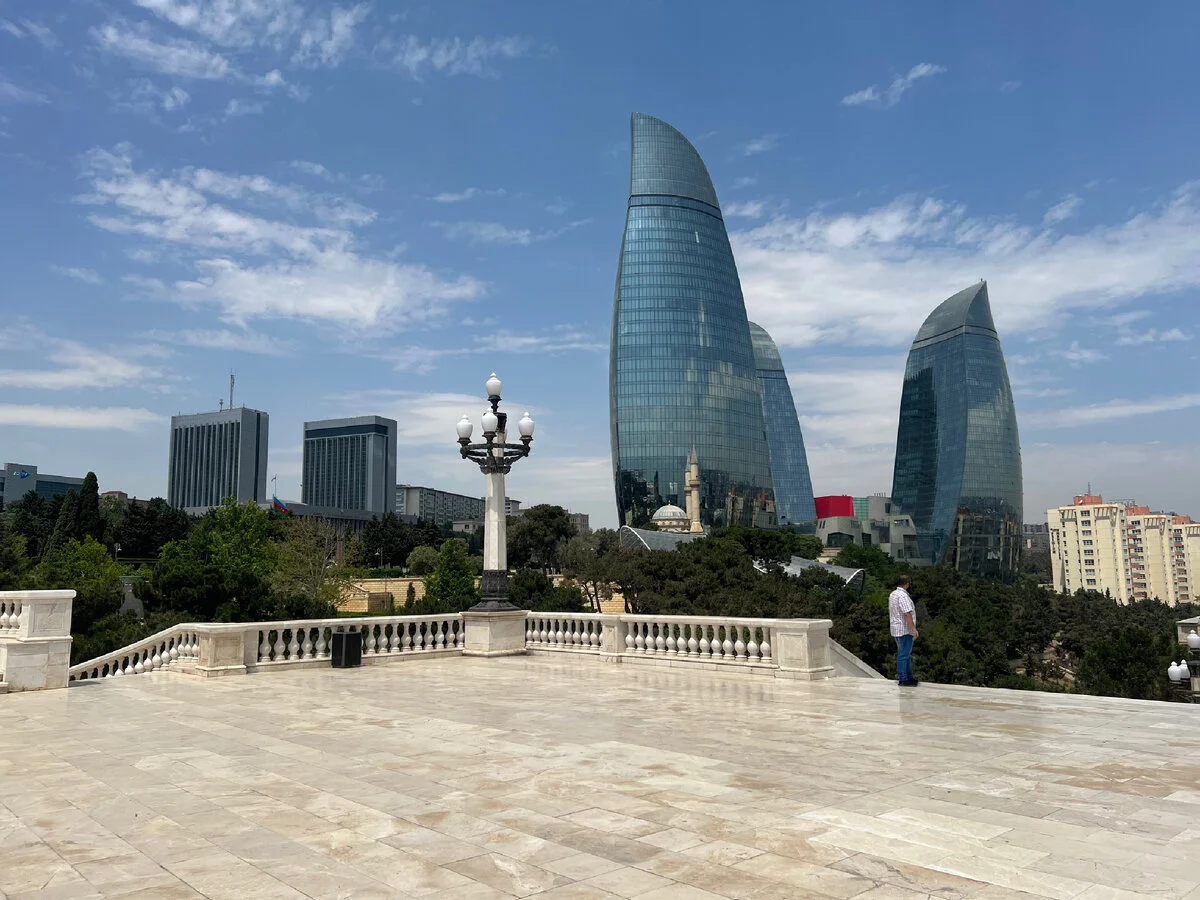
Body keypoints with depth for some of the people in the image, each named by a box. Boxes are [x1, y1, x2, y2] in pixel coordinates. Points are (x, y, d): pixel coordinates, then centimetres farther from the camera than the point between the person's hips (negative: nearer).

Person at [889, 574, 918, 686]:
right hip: (905, 630, -10)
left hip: (896, 629, 10)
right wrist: (914, 629, -23)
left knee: (904, 653, 17)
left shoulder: (893, 594, 12)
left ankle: (908, 676, 25)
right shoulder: (903, 595, -19)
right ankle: (903, 680, 1)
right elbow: (907, 614, -25)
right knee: (904, 654, -4)